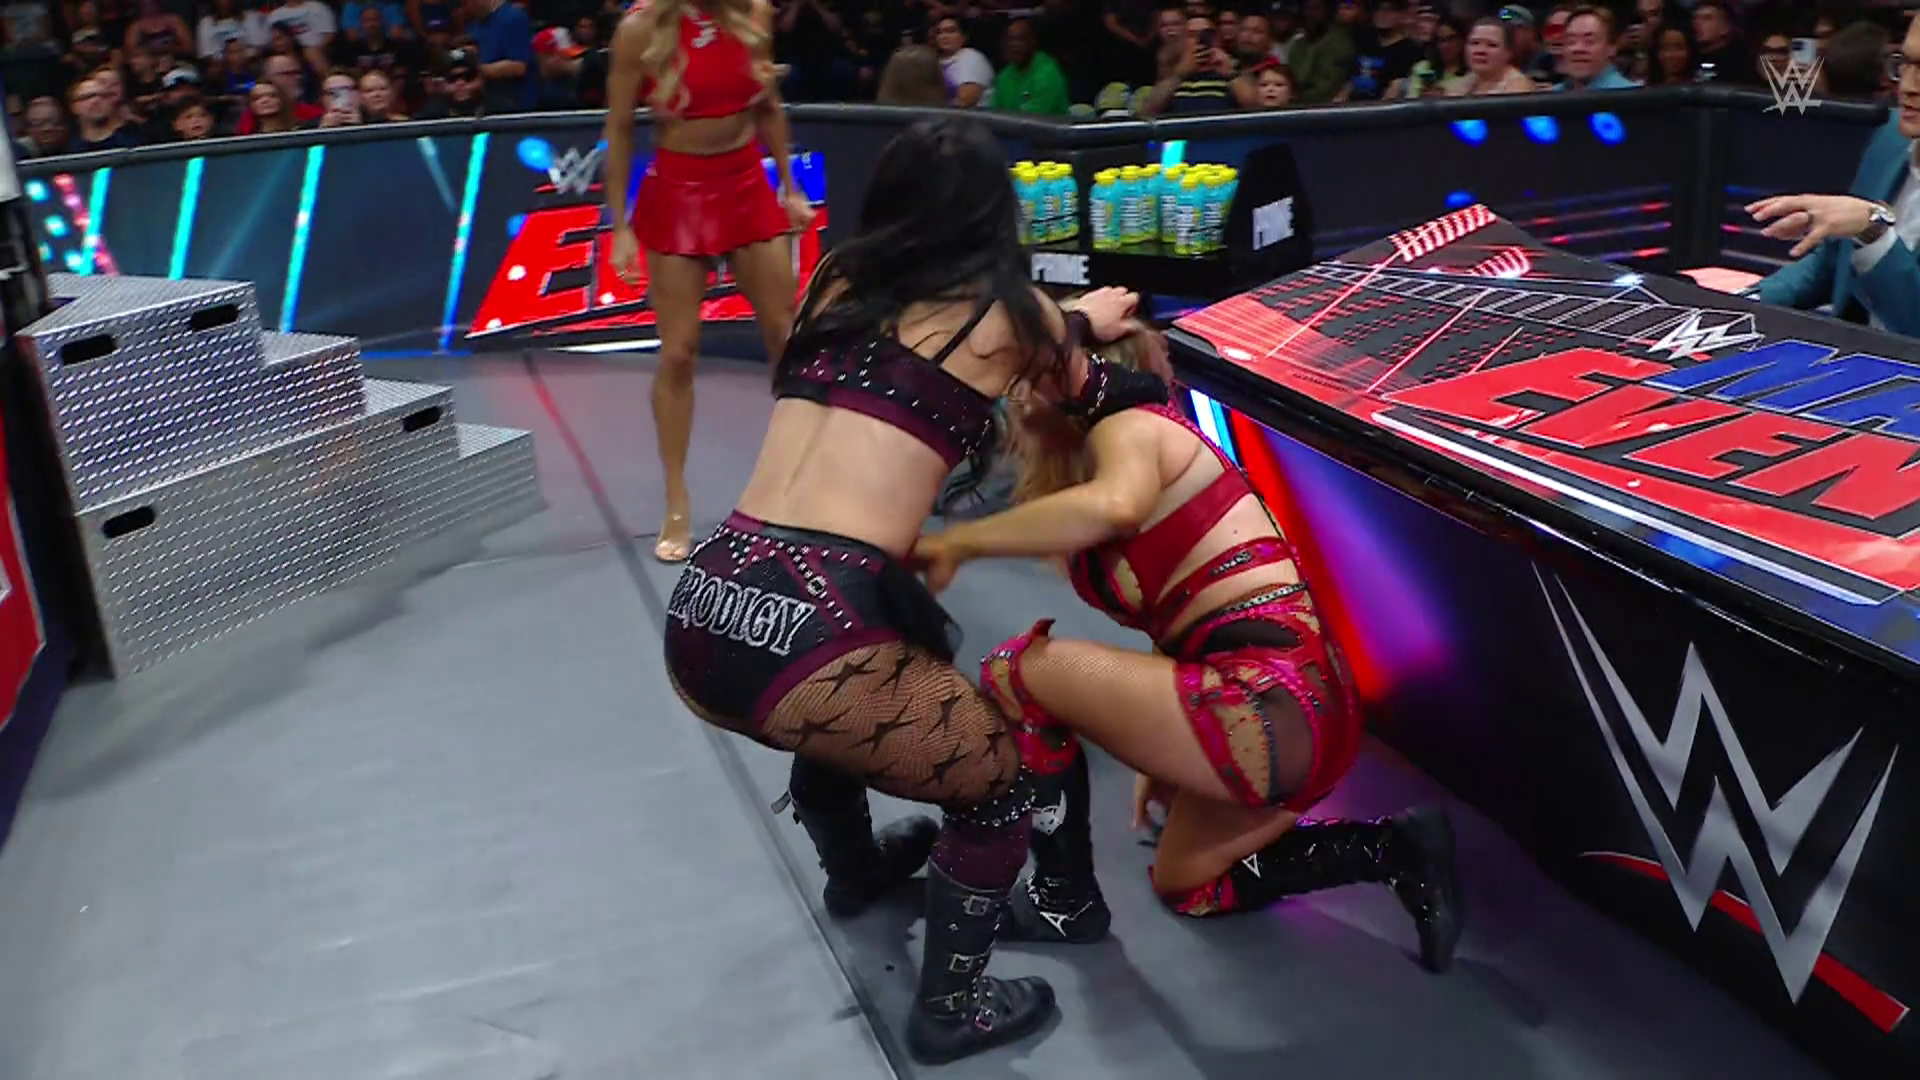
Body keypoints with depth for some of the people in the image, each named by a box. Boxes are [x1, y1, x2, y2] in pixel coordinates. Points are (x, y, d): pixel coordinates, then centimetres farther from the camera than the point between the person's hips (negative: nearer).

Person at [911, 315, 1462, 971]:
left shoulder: (1129, 427, -6)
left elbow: (1114, 505, -32)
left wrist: (958, 541, -25)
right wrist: (1162, 754, 23)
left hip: (1273, 706, -11)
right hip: (1305, 709, 11)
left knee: (1017, 672, -8)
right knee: (1183, 886, 30)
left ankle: (1065, 901, 7)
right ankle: (1396, 848, 17)